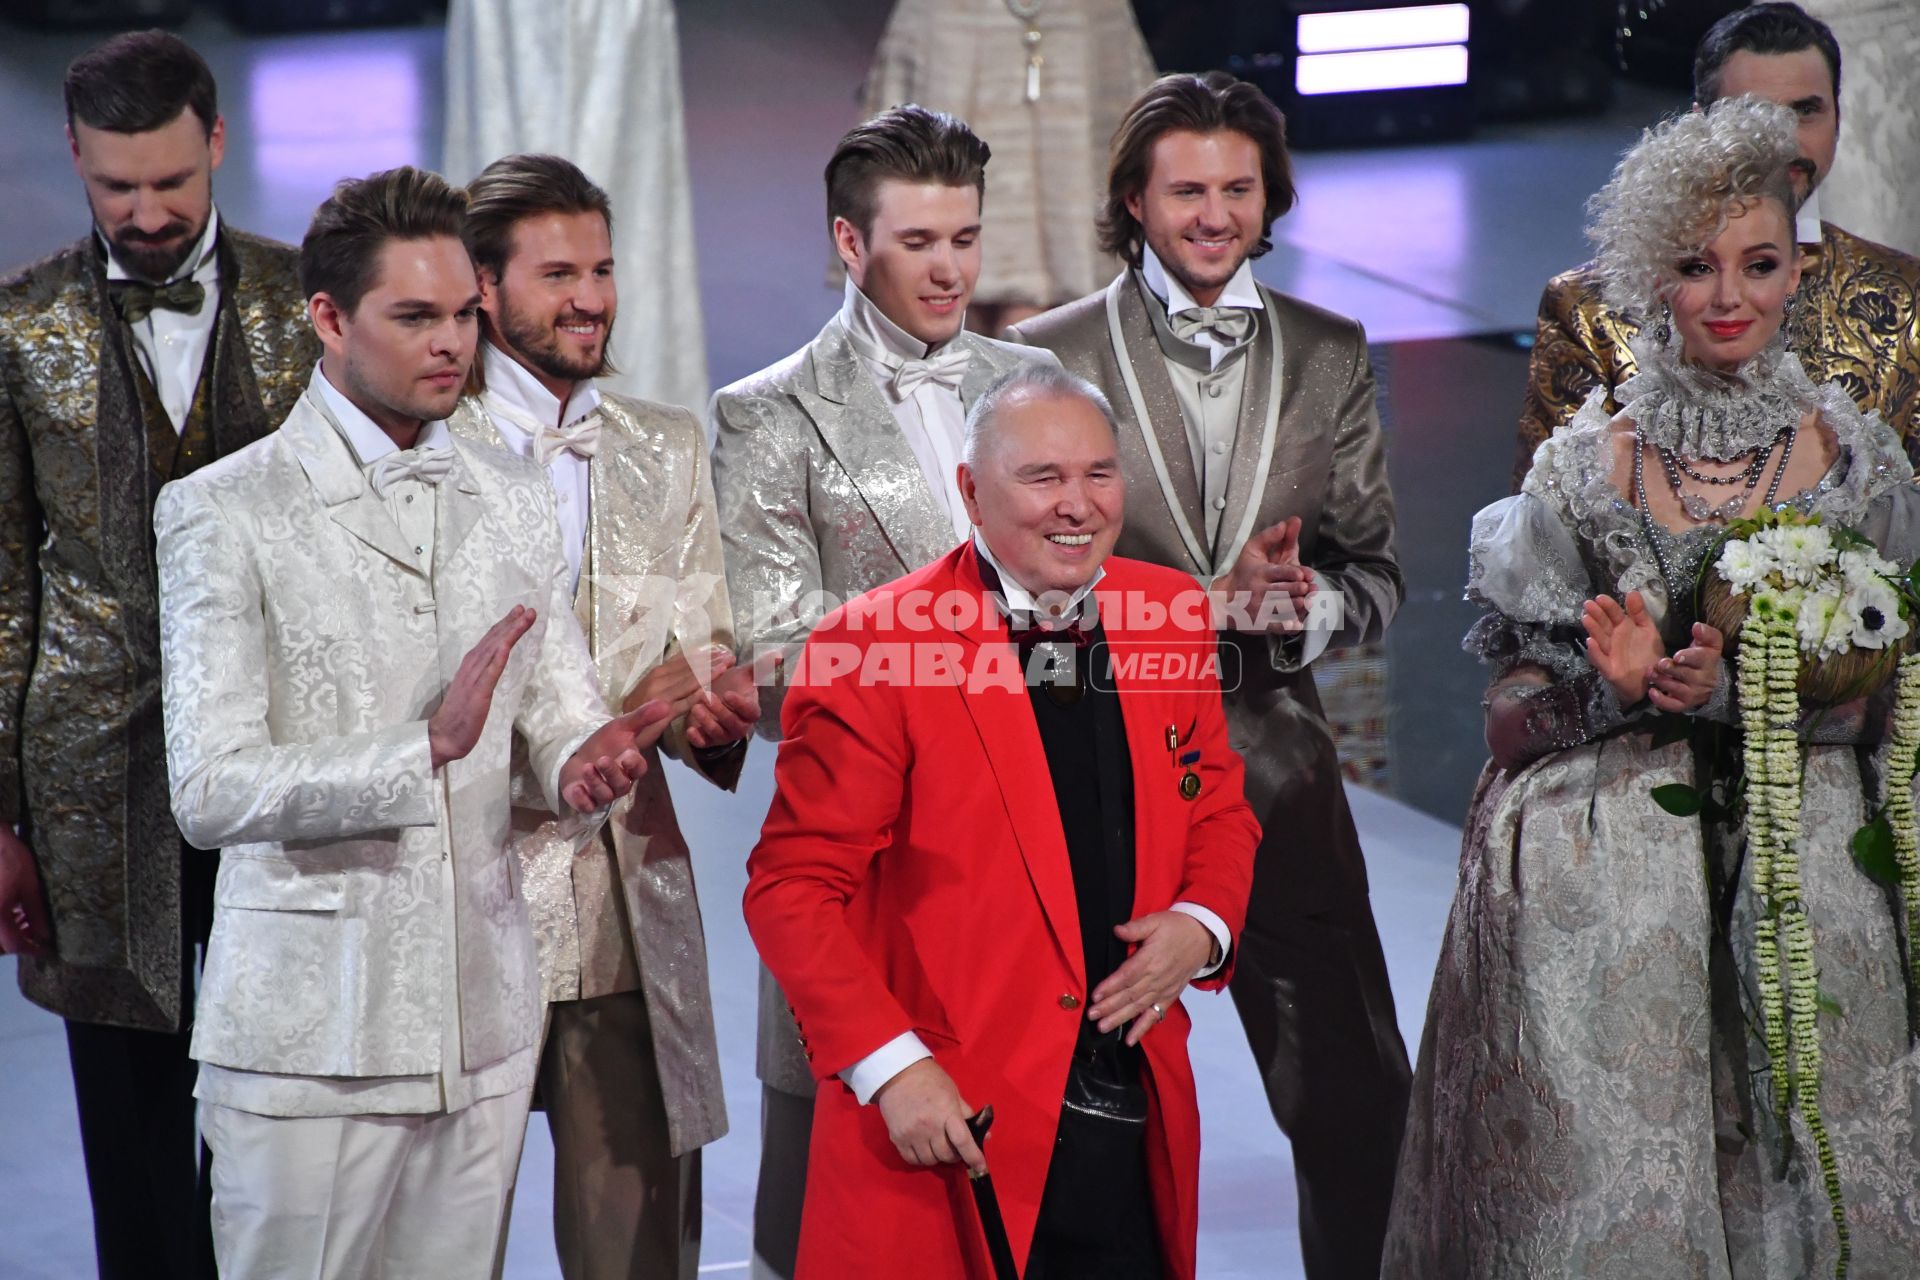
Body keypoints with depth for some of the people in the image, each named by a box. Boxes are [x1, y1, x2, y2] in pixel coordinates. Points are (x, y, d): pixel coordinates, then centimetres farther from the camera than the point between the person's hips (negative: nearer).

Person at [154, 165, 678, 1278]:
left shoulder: (517, 501, 12)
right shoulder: (223, 514, -7)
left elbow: (562, 716, 12)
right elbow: (211, 790, -15)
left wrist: (586, 761, -13)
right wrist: (427, 747, -27)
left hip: (483, 1018, 5)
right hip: (312, 1031, -5)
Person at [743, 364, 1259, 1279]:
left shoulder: (1171, 617, 7)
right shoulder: (871, 650, -9)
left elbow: (1218, 809, 20)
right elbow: (792, 888, -8)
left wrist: (1202, 924, -2)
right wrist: (891, 1065, -17)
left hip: (1138, 1127, 5)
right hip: (953, 1135, -4)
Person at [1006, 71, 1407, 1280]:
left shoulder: (1330, 354, 9)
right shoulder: (1051, 354, -1)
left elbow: (1376, 570, 10)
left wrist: (1306, 606, -13)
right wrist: (1207, 601, -16)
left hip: (1276, 764, 2)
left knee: (1356, 1094, 2)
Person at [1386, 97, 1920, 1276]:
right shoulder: (1589, 464, 2)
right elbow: (1515, 705, 4)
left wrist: (1732, 693, -10)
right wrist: (1623, 690, -15)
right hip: (1611, 887, -1)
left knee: (1812, 1179, -4)